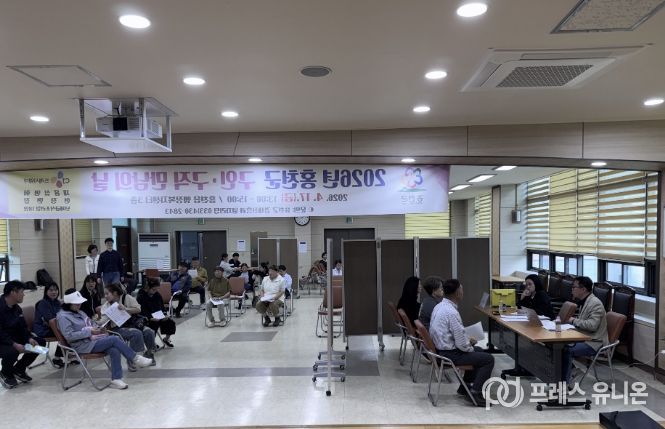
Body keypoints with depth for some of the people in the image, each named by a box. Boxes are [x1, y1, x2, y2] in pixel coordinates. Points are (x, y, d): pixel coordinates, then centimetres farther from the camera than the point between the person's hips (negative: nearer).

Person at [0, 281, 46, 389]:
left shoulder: (17, 308, 6)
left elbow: (23, 327, 8)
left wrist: (30, 338, -11)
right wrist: (14, 344, -35)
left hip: (14, 339, 8)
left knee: (40, 342, -3)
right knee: (12, 351, -37)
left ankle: (19, 369, 14)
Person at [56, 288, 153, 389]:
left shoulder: (79, 312, 17)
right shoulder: (63, 316, -7)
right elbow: (69, 336, -17)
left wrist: (97, 329, 3)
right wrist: (89, 332, -18)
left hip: (94, 339, 7)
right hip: (83, 346, -7)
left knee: (114, 351, -22)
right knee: (114, 339, -24)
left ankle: (116, 379, -20)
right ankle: (135, 358, -11)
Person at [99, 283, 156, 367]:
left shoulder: (126, 297, 1)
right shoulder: (106, 306, 4)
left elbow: (138, 309, -5)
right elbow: (104, 321, -7)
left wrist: (125, 309, -19)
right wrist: (96, 322, -27)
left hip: (133, 323, 2)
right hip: (118, 328, -2)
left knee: (149, 332, -22)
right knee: (136, 333, -32)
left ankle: (148, 353, 3)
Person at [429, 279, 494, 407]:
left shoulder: (440, 306, 4)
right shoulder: (452, 312, -25)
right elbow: (461, 344, -22)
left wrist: (468, 340, 12)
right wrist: (470, 347, -2)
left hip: (440, 348, 10)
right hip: (448, 354, -10)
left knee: (478, 350, 26)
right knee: (488, 359, -3)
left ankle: (465, 386, 31)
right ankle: (475, 394, 1)